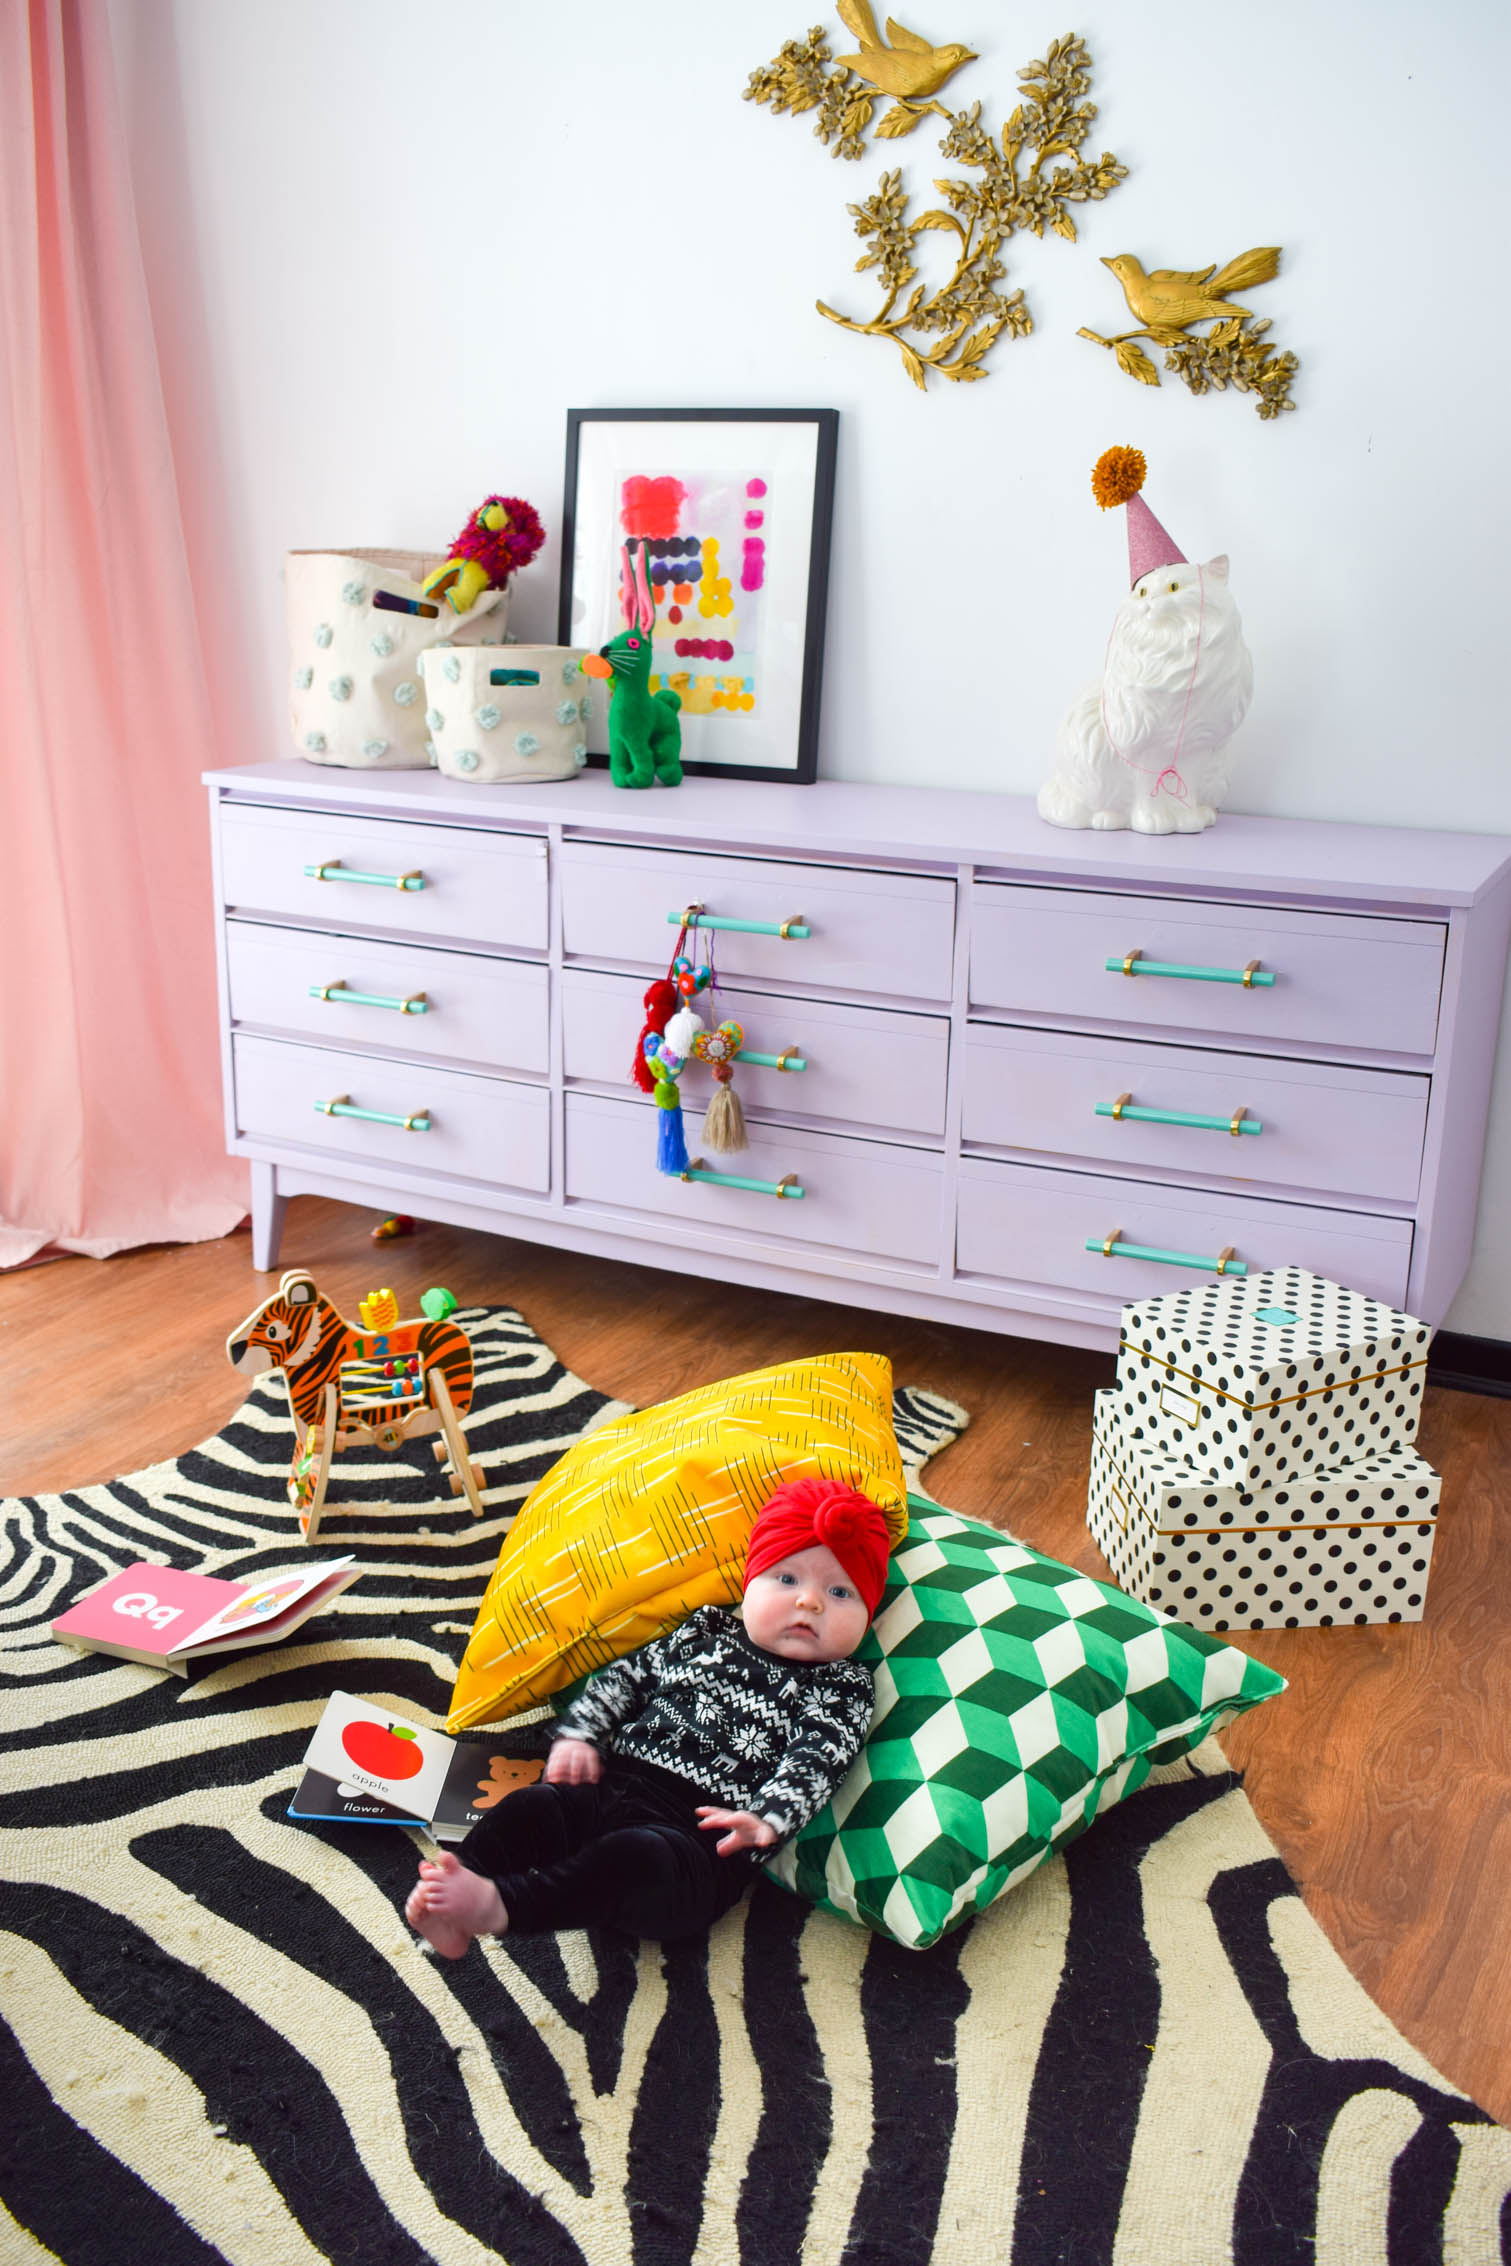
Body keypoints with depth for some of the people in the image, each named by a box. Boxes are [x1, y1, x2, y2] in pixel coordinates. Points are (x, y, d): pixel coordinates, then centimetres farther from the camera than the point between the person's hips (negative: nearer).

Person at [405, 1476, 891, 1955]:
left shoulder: (843, 1689, 7)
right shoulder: (704, 1633, 19)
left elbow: (816, 1761, -8)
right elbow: (627, 1674, 23)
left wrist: (766, 1819, -25)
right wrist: (578, 1735, 8)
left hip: (707, 1833, -6)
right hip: (613, 1784, 6)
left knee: (634, 1856, -37)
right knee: (531, 1809, -20)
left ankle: (501, 1905, -49)